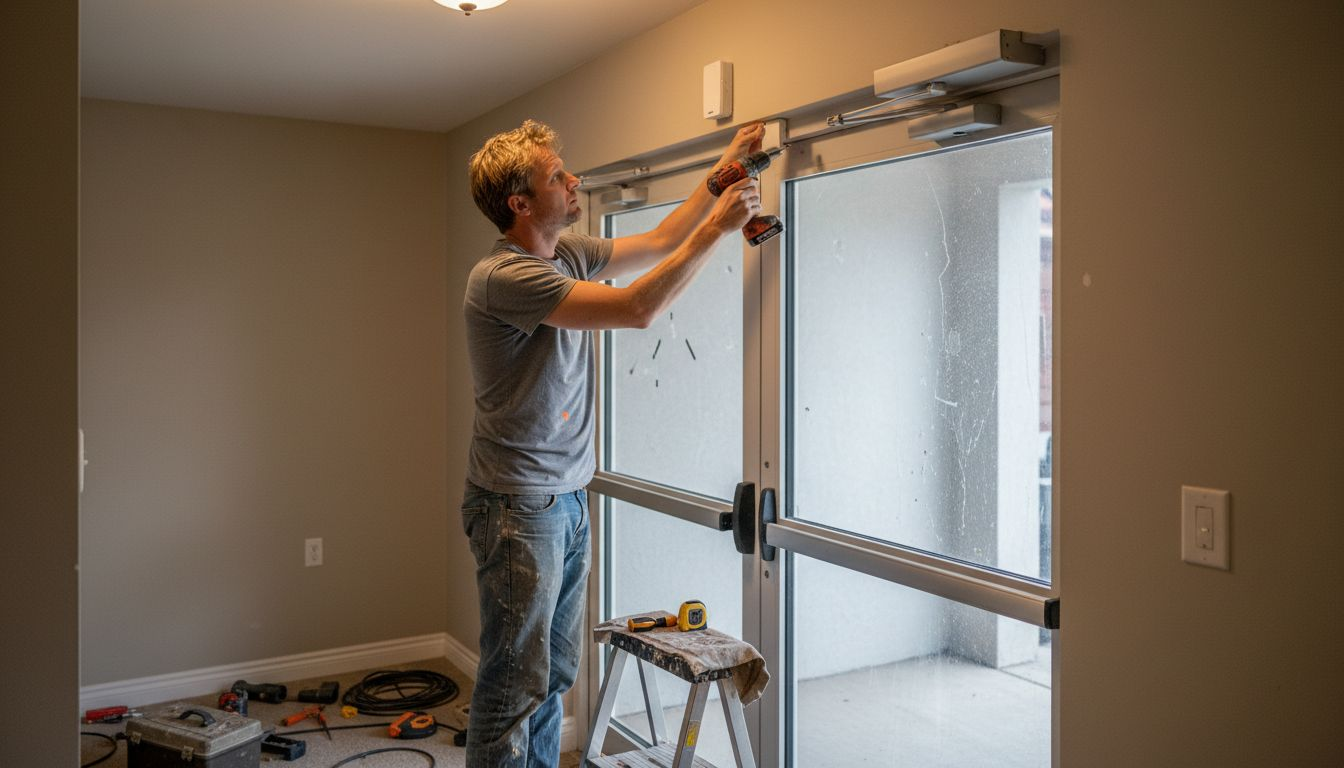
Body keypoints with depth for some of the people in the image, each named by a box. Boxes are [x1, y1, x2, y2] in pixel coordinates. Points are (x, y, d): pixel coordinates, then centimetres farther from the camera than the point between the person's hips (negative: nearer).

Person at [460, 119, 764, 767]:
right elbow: (638, 308, -25)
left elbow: (655, 244, 19)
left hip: (567, 500, 9)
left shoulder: (567, 253, 8)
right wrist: (716, 226, -17)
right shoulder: (503, 277, -20)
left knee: (554, 675, 16)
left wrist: (723, 171, 15)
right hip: (518, 507, -9)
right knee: (514, 686, 0)